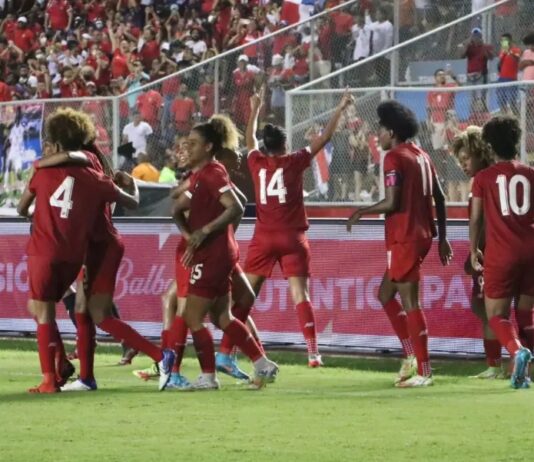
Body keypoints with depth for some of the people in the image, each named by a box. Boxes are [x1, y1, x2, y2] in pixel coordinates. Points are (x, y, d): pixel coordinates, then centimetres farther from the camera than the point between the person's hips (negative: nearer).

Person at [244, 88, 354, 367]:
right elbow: (324, 138, 3)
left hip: (263, 238, 2)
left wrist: (255, 109, 37)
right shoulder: (295, 162, -3)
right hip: (292, 238, -2)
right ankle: (313, 353, -14)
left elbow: (249, 139, 24)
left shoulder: (257, 163, 3)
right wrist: (341, 109, 11)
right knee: (300, 295, -6)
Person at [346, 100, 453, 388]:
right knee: (386, 294, 18)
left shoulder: (395, 158, -12)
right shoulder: (421, 156, 13)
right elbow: (439, 198, 15)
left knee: (410, 302, -5)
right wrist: (442, 237, 19)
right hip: (422, 235, 9)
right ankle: (411, 356, 14)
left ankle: (423, 372, -4)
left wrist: (361, 212, -4)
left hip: (404, 239, -9)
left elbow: (391, 203, -19)